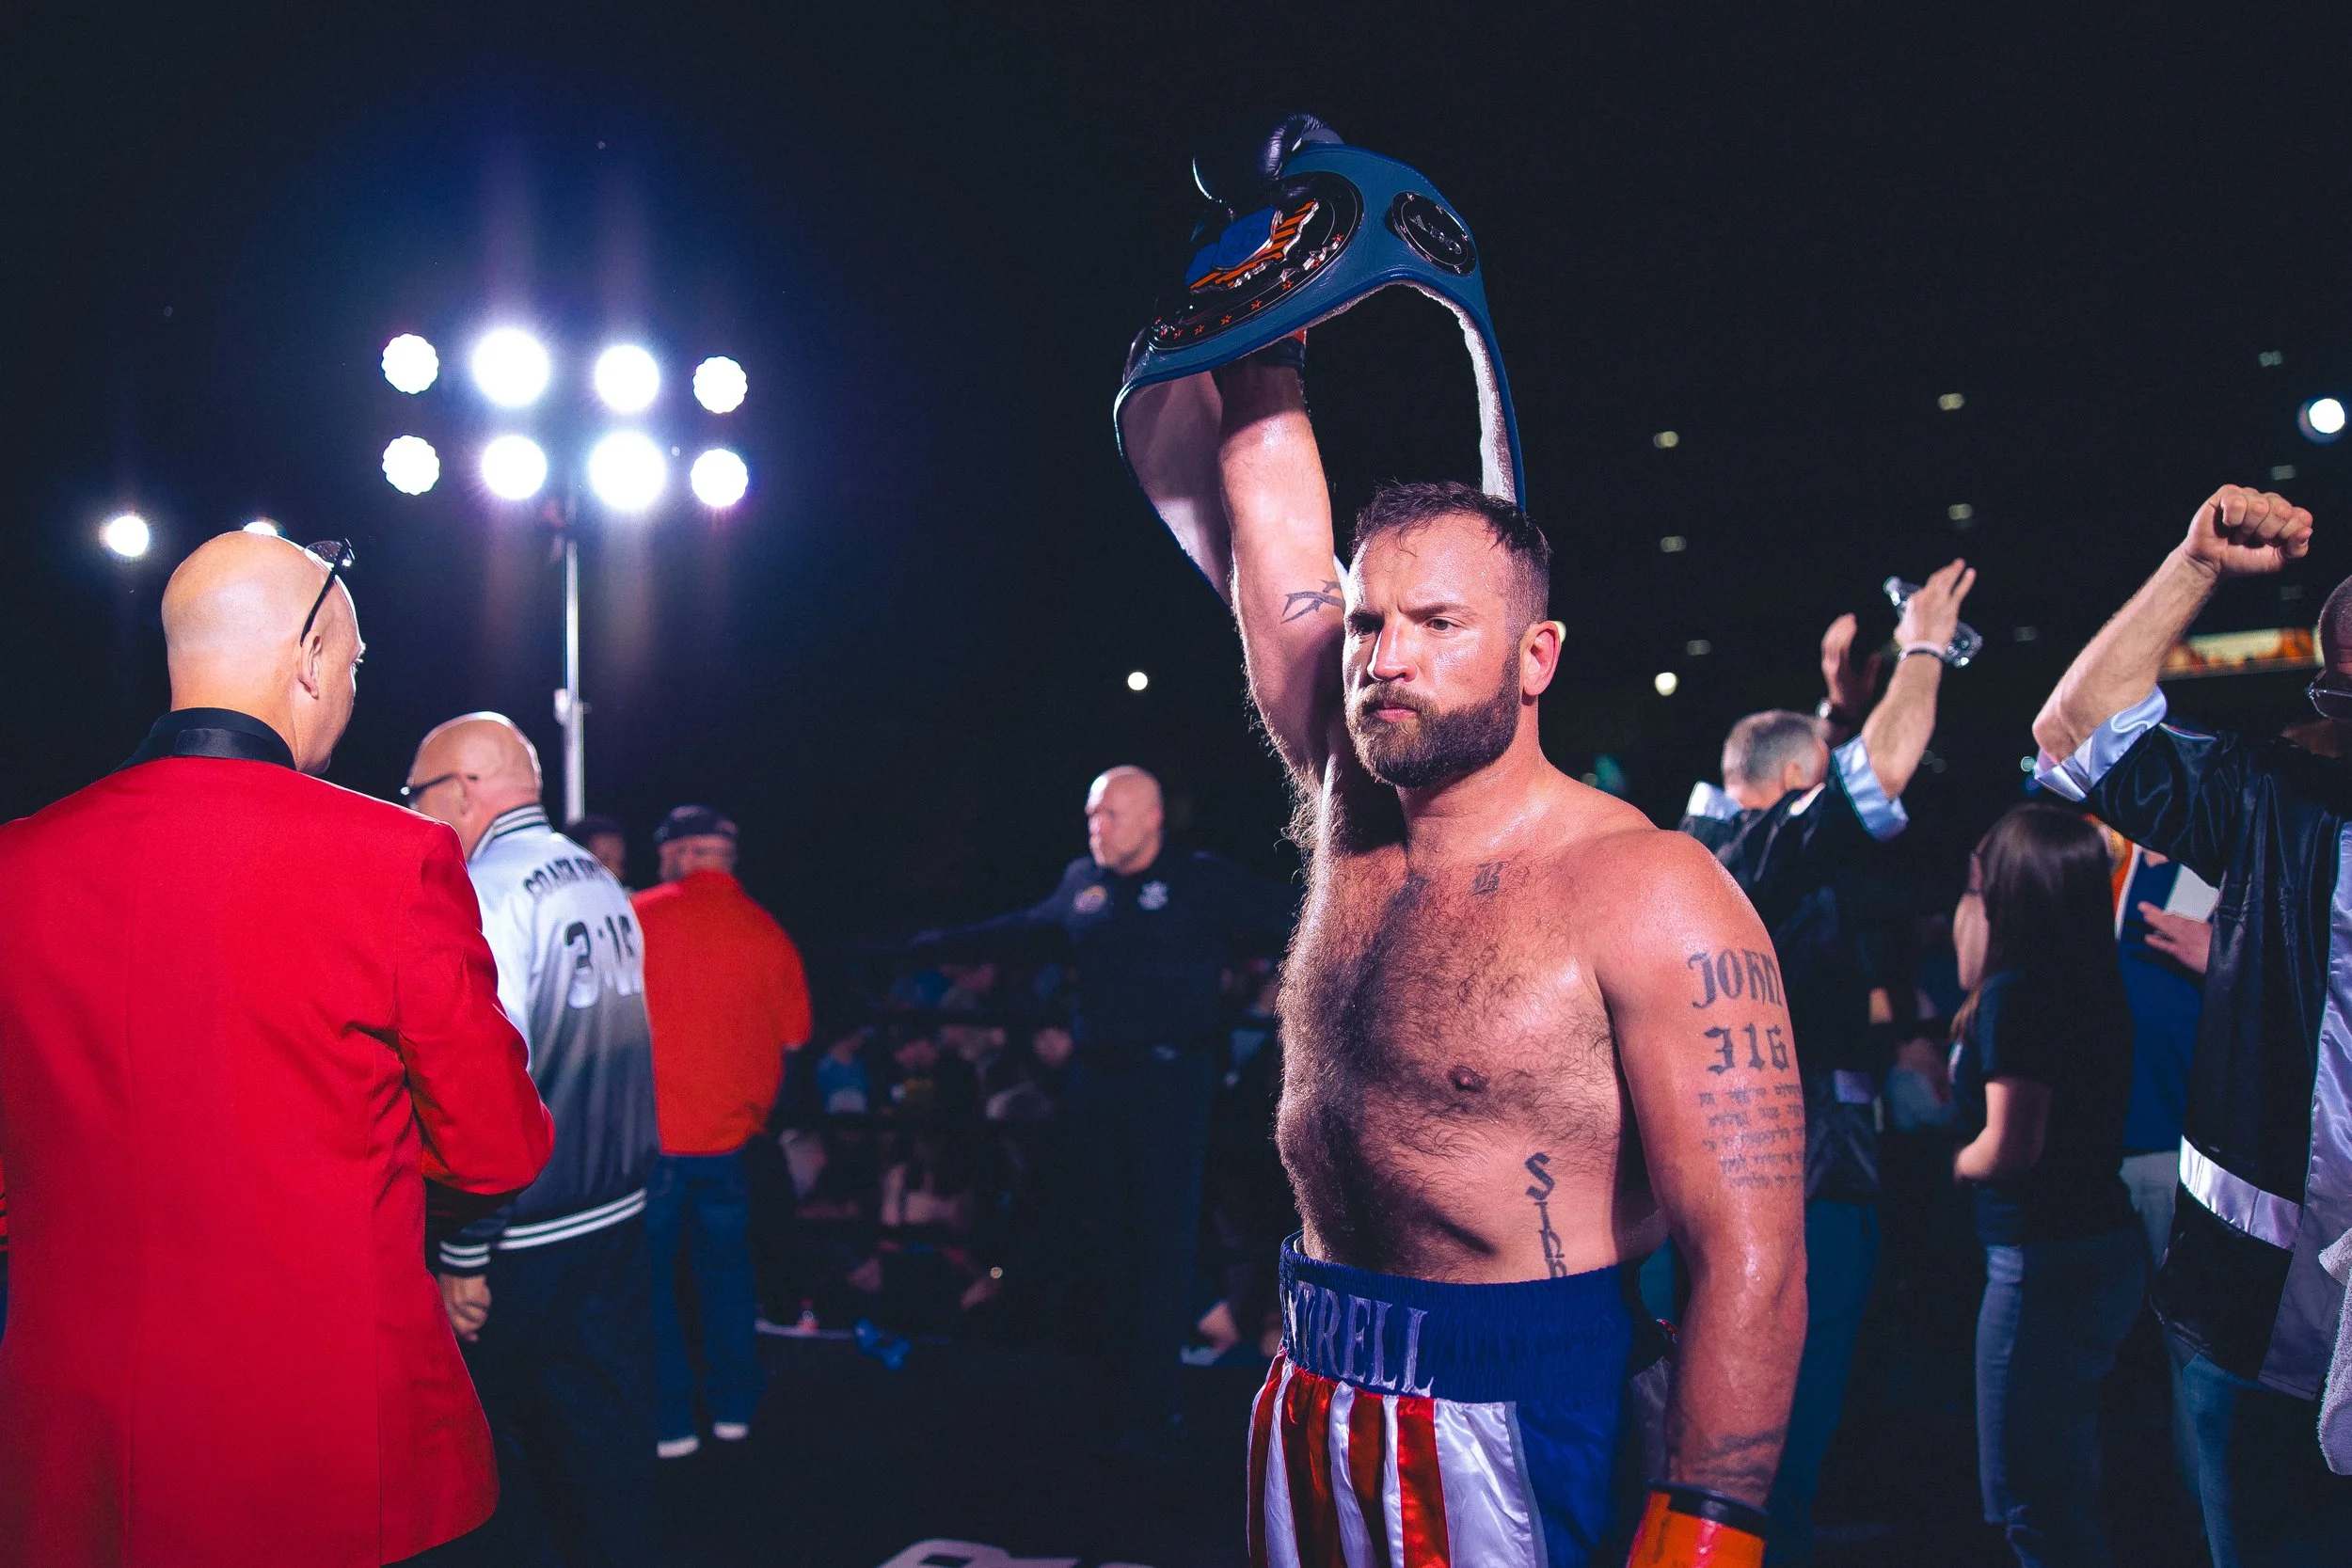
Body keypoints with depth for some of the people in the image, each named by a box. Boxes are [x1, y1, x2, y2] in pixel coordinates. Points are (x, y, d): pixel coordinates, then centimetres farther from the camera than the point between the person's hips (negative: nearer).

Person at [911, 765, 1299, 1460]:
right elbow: (1025, 930, 29)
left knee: (1163, 1243, -5)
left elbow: (1297, 917, -9)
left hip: (1168, 1081, -5)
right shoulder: (1082, 881, 12)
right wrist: (945, 942, 36)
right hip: (1094, 1081, 6)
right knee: (1110, 1240, 10)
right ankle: (1122, 1389, 21)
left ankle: (1153, 1412, 3)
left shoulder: (1203, 881, -4)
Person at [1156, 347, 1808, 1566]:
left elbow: (1749, 1258, -22)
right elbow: (1262, 485, 3)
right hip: (1314, 1400, 6)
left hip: (1515, 1427, -6)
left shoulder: (1646, 895, -17)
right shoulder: (1348, 814, 0)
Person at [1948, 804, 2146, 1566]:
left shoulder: (2014, 994, -18)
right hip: (2107, 1249, 9)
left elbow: (2007, 1149, -22)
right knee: (2064, 1490, 20)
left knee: (2032, 1504, 2)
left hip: (2044, 1260, -9)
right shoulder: (2093, 990, 7)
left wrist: (1954, 1162, -1)